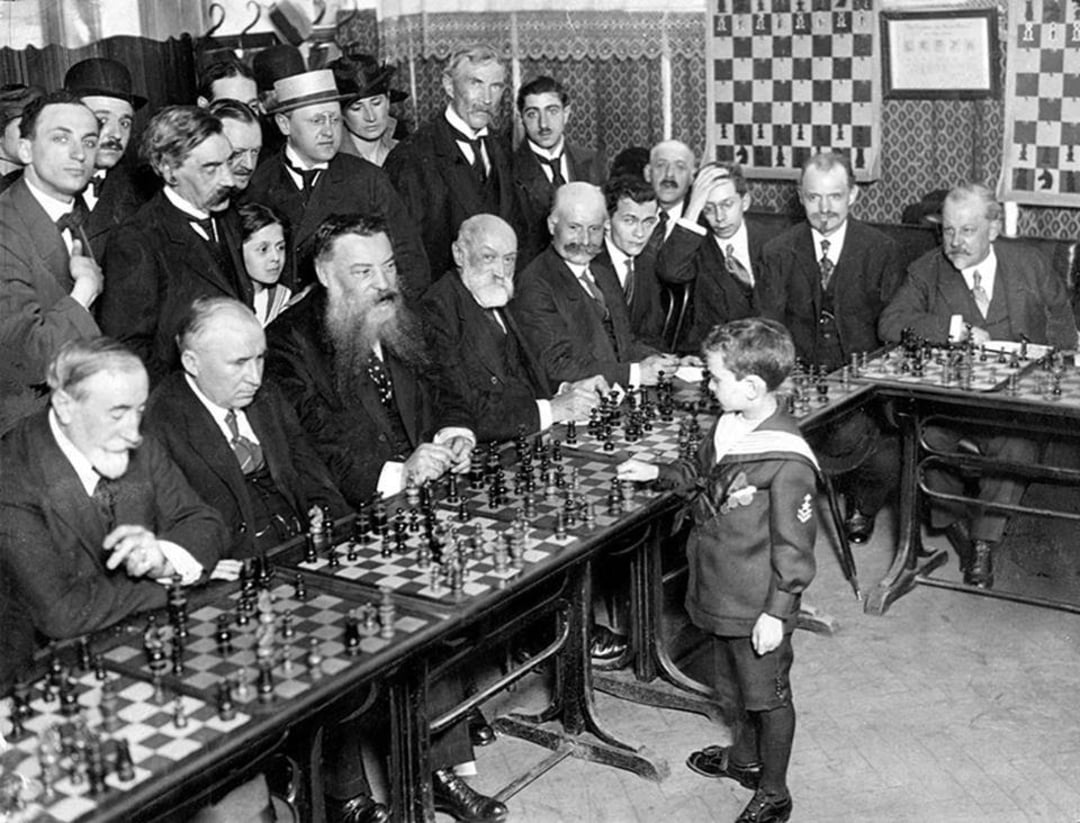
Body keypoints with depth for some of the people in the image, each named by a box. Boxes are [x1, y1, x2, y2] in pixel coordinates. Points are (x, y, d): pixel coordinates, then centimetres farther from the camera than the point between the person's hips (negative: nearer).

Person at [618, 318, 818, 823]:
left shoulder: (787, 462, -27)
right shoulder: (729, 427, -2)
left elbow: (793, 546, -21)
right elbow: (701, 471, 21)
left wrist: (777, 611, -18)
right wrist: (659, 474, 13)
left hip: (758, 609, -8)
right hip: (723, 595, 8)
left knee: (768, 695, 12)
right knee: (743, 685, 28)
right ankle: (745, 758, 50)